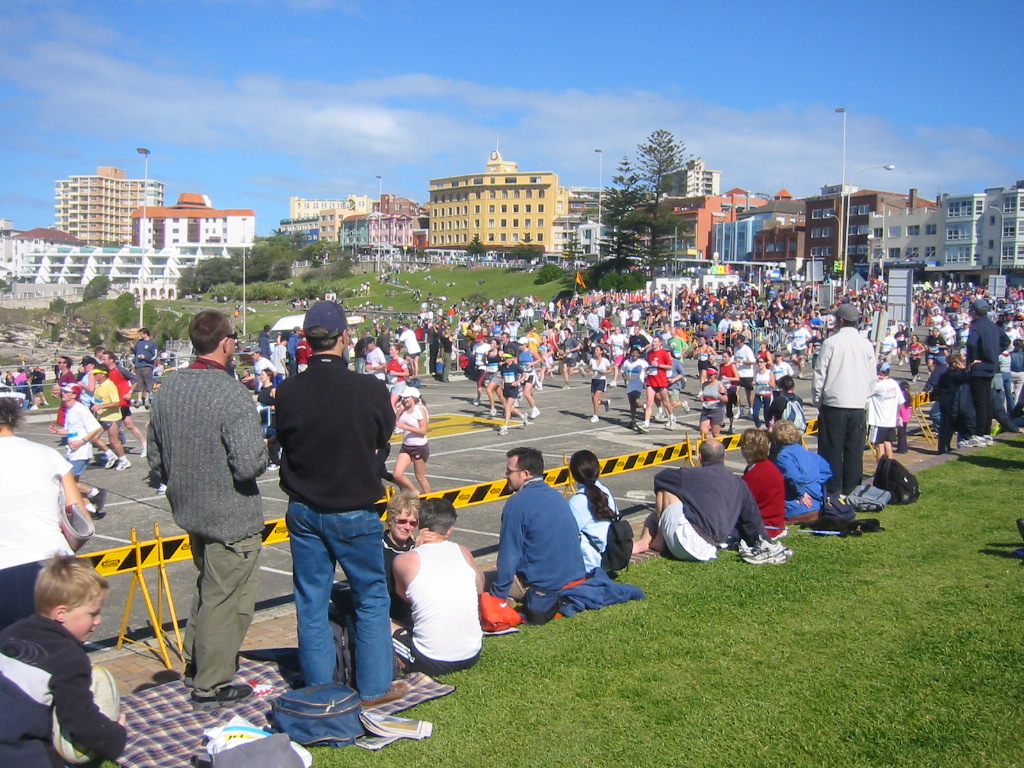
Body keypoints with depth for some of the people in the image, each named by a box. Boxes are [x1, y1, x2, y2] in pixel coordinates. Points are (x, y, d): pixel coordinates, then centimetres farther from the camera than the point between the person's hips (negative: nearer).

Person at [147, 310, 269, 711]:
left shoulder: (168, 388, 1)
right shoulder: (231, 393, -23)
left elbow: (155, 458, 9)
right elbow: (248, 464, -28)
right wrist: (263, 451, -7)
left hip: (188, 509, 8)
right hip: (231, 516, -8)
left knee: (207, 587, 27)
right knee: (227, 600, 6)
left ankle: (195, 663, 40)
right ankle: (211, 686, 17)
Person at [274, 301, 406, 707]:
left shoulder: (288, 392, -12)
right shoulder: (370, 389, -18)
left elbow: (283, 442, 2)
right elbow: (382, 441, -2)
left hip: (303, 510, 3)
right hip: (354, 511, -3)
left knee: (311, 602, 13)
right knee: (371, 598, 13)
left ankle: (318, 689, 23)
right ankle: (374, 688, 20)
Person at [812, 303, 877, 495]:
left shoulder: (831, 342, -7)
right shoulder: (866, 344, 5)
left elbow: (820, 373, -4)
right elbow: (872, 377, 11)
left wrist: (818, 399, 6)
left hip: (834, 402, -4)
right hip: (858, 404, 4)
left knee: (831, 449, 2)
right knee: (854, 450, 8)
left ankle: (833, 489, 3)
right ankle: (851, 489, 12)